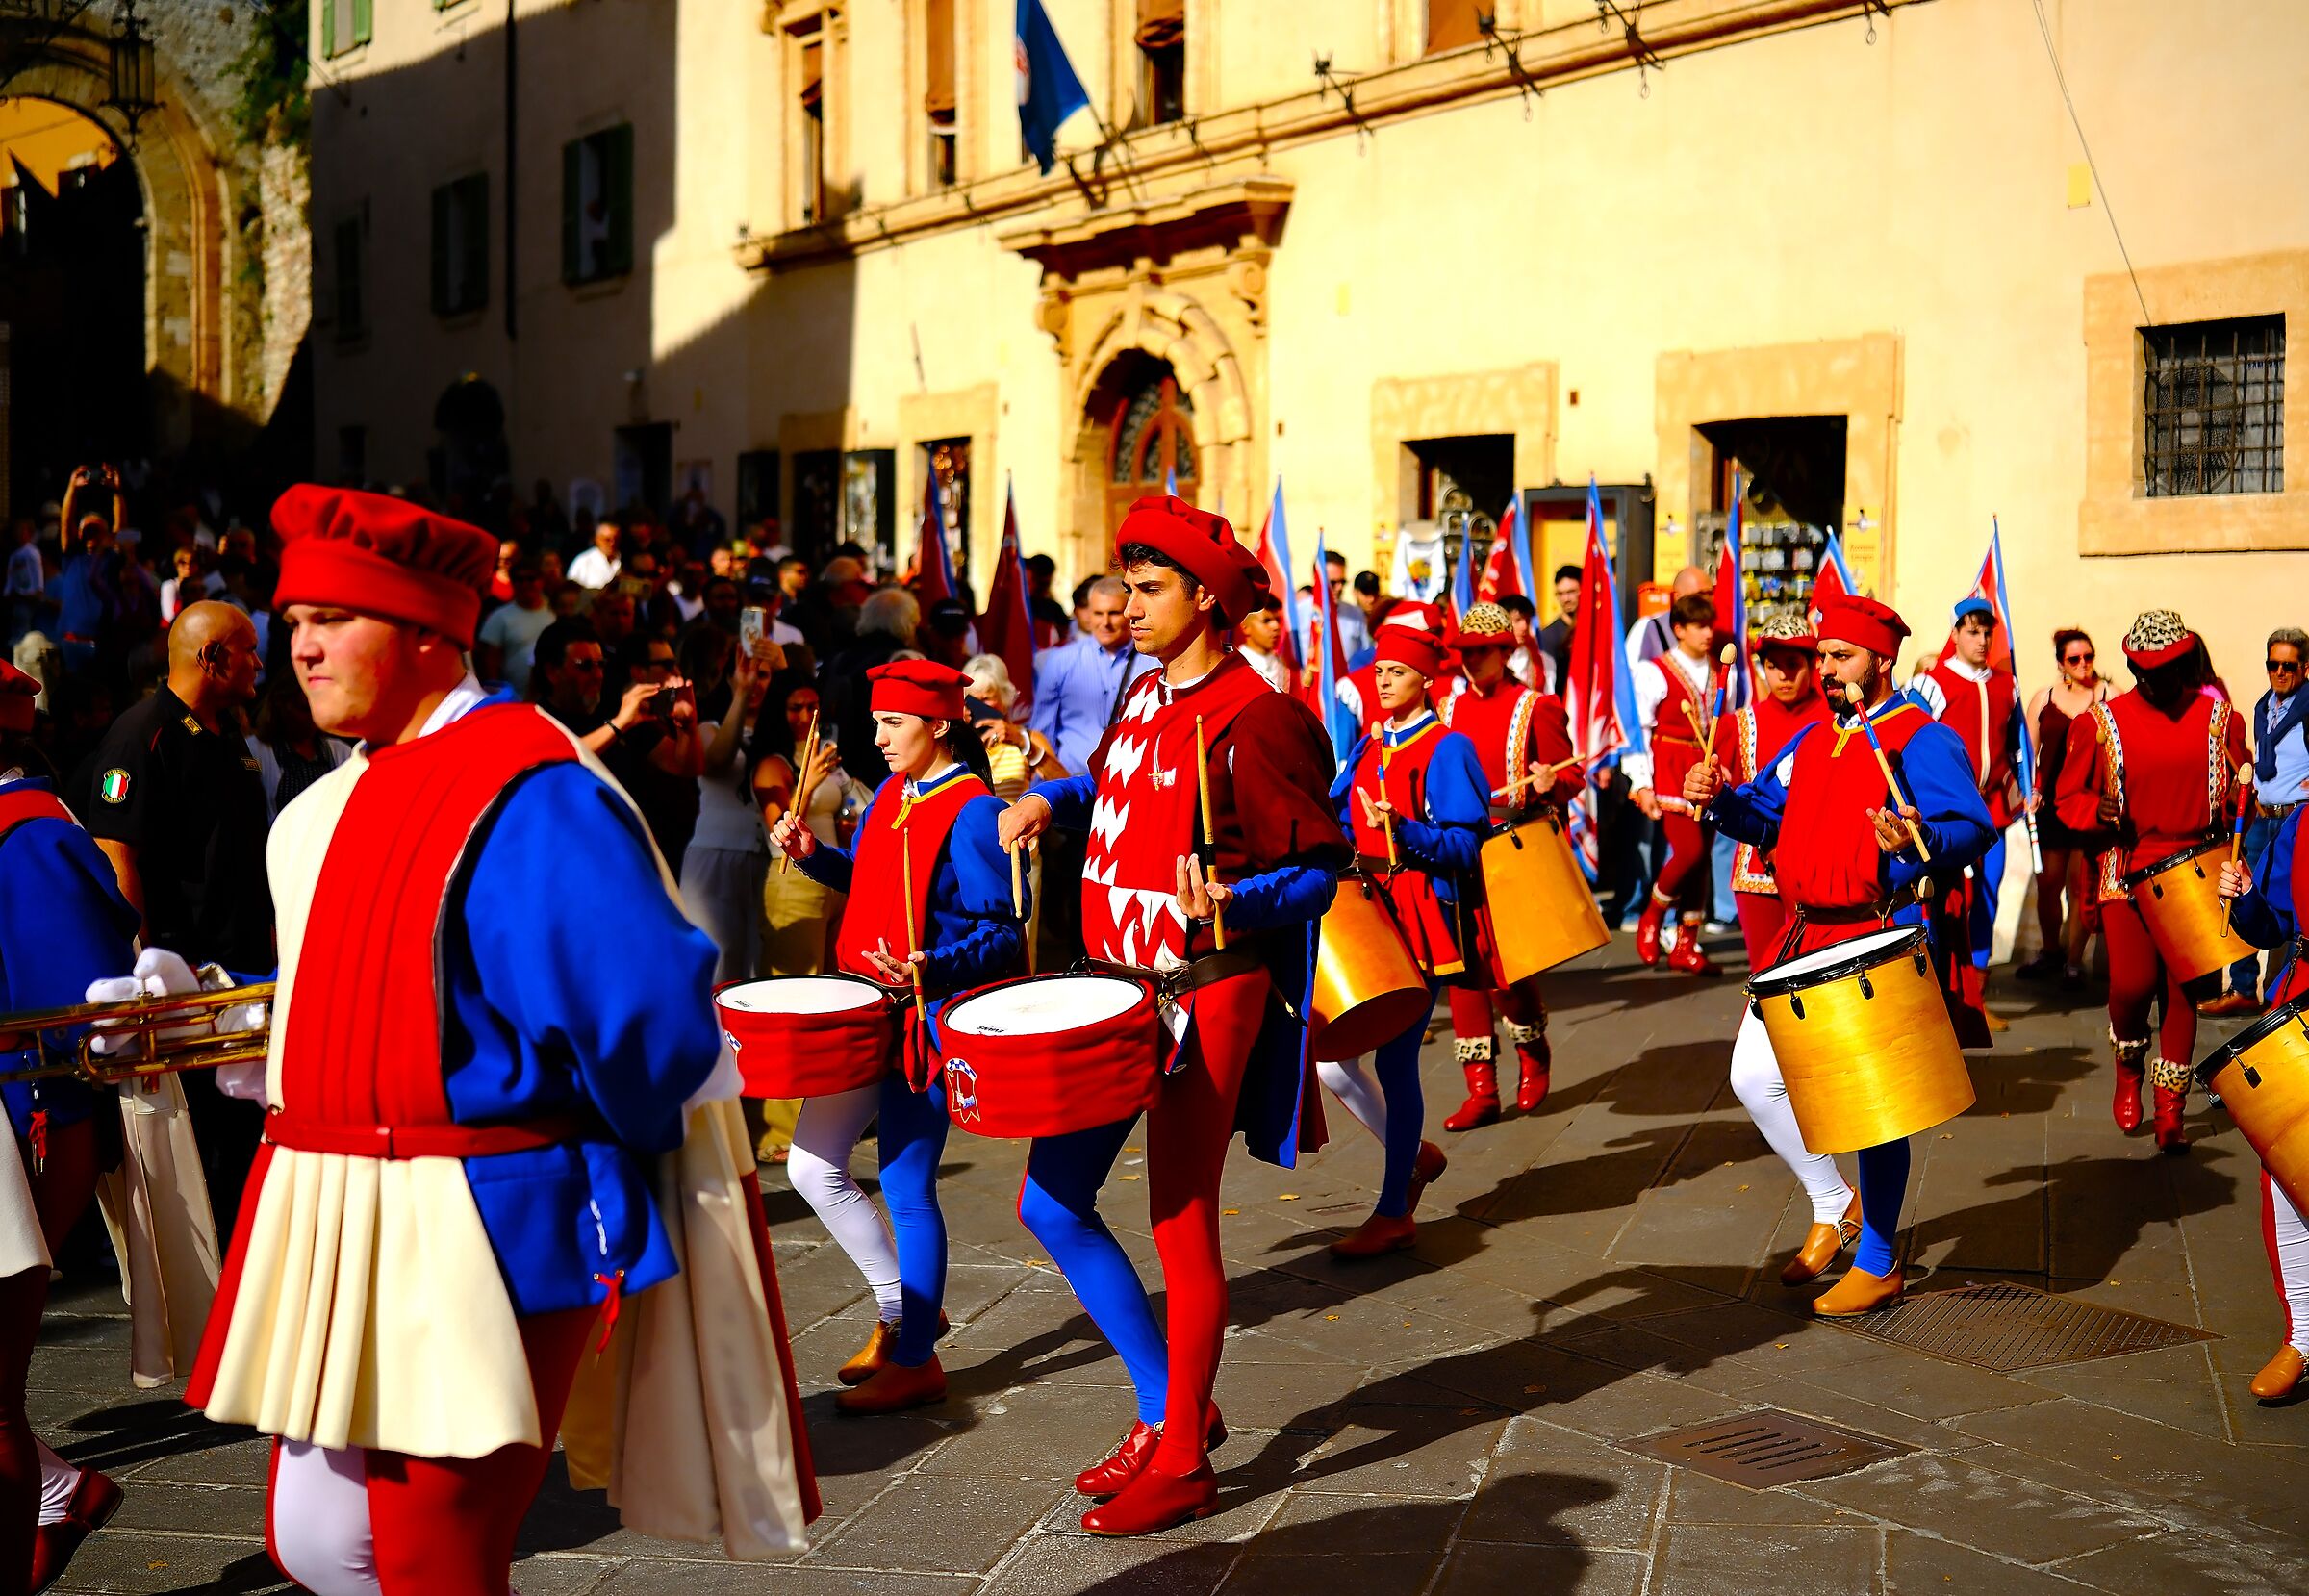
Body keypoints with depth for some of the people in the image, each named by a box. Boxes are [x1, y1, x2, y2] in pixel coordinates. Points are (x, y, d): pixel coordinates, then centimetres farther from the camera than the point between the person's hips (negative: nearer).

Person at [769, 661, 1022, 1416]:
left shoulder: (972, 815, -15)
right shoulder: (891, 795, 9)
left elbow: (1003, 934, -18)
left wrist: (931, 969, -33)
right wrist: (811, 851, 6)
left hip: (926, 1022, -9)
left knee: (907, 1188, -2)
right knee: (812, 1166, 10)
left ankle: (915, 1362, 13)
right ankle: (902, 1306, 27)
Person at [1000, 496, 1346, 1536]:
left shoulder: (1254, 717, -15)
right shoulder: (1143, 695, 11)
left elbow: (1317, 871, -14)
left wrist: (1229, 902, -32)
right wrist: (1049, 797, 9)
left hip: (1205, 998, -9)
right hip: (1117, 985, 9)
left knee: (1181, 1228, 0)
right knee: (1051, 1201, 9)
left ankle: (1183, 1467, 17)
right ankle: (1171, 1409, 25)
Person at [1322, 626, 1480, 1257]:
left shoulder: (1447, 749, -6)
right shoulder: (1368, 746, 14)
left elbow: (1464, 845, -13)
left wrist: (1404, 831, -27)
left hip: (1418, 922, -7)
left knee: (1394, 1061, -4)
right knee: (1328, 1056, 3)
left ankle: (1395, 1214, 10)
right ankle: (1415, 1153, 27)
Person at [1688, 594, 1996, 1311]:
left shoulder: (1923, 741, -9)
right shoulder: (1813, 740, 15)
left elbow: (1973, 829, -19)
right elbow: (1765, 813, 19)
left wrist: (1920, 838, -40)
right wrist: (1720, 798, -2)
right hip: (1807, 934, 8)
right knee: (1754, 1075, 6)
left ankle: (1878, 1266, 14)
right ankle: (1835, 1207, 27)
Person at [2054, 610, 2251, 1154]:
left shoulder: (2217, 715, 7)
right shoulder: (2101, 722, 1)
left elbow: (2237, 787, 17)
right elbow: (2069, 795, 7)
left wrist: (2239, 802, -5)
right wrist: (2098, 813, -13)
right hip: (2127, 872, -2)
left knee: (2183, 991, 1)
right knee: (2132, 981, -14)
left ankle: (2170, 1112, 13)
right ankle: (2128, 1068, 18)